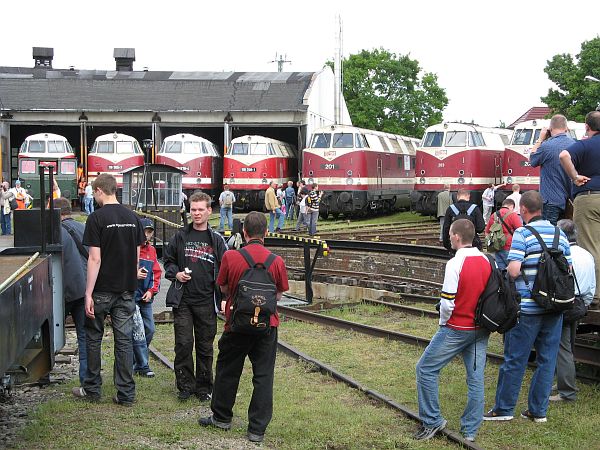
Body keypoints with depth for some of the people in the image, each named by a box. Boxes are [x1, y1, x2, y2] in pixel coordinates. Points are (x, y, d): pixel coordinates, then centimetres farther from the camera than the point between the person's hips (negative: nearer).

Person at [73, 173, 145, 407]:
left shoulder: (97, 218, -12)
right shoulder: (132, 217, 5)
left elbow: (95, 259, -15)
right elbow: (137, 255, 9)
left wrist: (89, 293, -13)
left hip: (103, 289, -4)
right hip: (127, 289, 4)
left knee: (93, 337, 11)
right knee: (124, 339, 6)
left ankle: (92, 389, 19)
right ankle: (126, 394, 6)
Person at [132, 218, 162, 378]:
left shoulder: (151, 250, 12)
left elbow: (157, 273, 13)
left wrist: (151, 291, 0)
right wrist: (134, 275, -24)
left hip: (146, 298, 7)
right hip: (131, 297, -7)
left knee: (149, 330, 9)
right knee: (139, 333, -7)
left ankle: (134, 363, 22)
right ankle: (143, 366, 1)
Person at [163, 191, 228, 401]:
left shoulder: (216, 240, 3)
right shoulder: (180, 236, 5)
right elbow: (168, 260, 16)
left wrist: (223, 296, -6)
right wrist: (175, 274, -5)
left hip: (207, 301, 0)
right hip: (182, 299, 0)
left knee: (205, 346, 7)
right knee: (183, 343, -3)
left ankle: (204, 387, 18)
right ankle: (185, 385, 10)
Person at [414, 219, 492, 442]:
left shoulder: (455, 263, -18)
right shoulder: (486, 261, 3)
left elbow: (447, 302, -19)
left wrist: (443, 323, -1)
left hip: (457, 329, -7)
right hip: (481, 330, 7)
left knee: (426, 369, 7)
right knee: (476, 378, 9)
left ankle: (432, 421, 9)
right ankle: (470, 430, 14)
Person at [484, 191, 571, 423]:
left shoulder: (522, 233, -10)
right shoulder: (560, 234, 7)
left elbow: (513, 270, -19)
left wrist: (504, 271, 1)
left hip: (527, 307, -5)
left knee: (515, 360, 4)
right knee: (547, 359, 10)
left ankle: (504, 408, 13)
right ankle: (538, 410, 16)